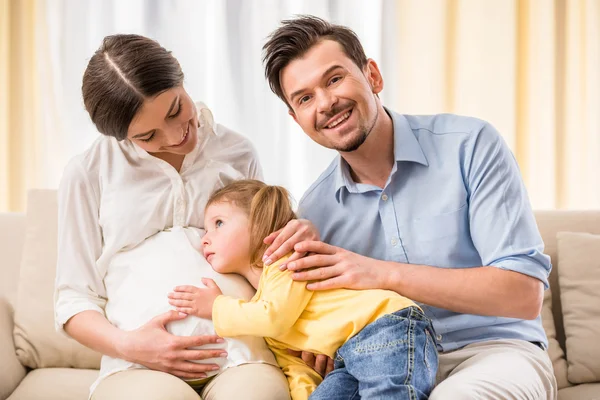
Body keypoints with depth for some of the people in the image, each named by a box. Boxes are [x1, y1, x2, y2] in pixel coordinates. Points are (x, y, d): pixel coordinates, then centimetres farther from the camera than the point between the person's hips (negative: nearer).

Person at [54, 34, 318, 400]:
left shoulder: (238, 153, 16)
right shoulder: (88, 173, 11)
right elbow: (75, 297, 12)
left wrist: (301, 236, 2)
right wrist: (126, 344, -8)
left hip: (242, 354, 1)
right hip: (141, 366, -1)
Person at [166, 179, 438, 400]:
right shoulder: (259, 306, 23)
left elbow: (276, 318, -14)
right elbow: (290, 362, 14)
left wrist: (216, 308, -1)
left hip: (389, 330, -9)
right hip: (350, 357, 9)